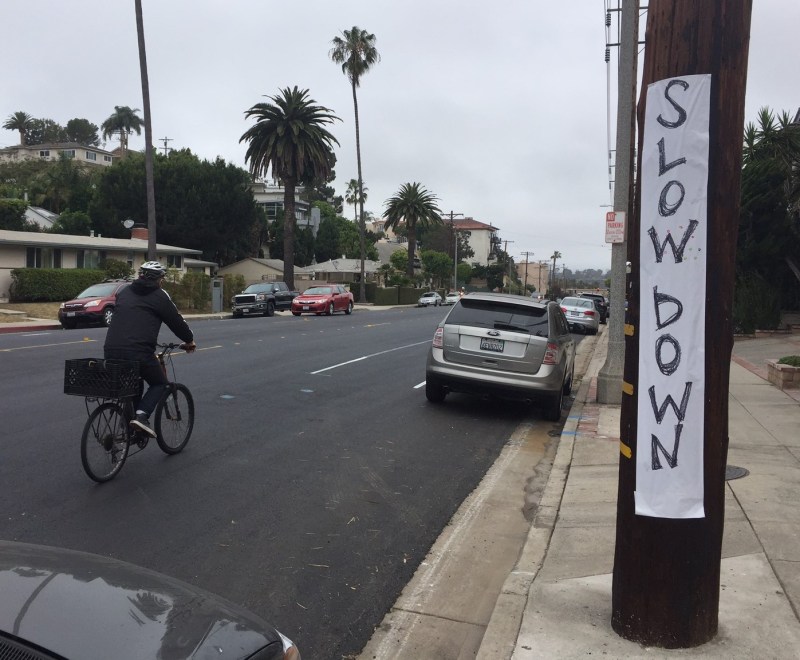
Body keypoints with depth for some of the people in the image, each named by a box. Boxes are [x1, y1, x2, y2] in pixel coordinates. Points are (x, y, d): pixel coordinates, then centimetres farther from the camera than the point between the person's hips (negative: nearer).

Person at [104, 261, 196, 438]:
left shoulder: (124, 292, 21)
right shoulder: (159, 296, 3)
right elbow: (177, 321, 8)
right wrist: (189, 340, 25)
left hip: (111, 350, 6)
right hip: (138, 352, -6)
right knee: (159, 384, 13)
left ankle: (128, 418, 22)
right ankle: (141, 415, -8)